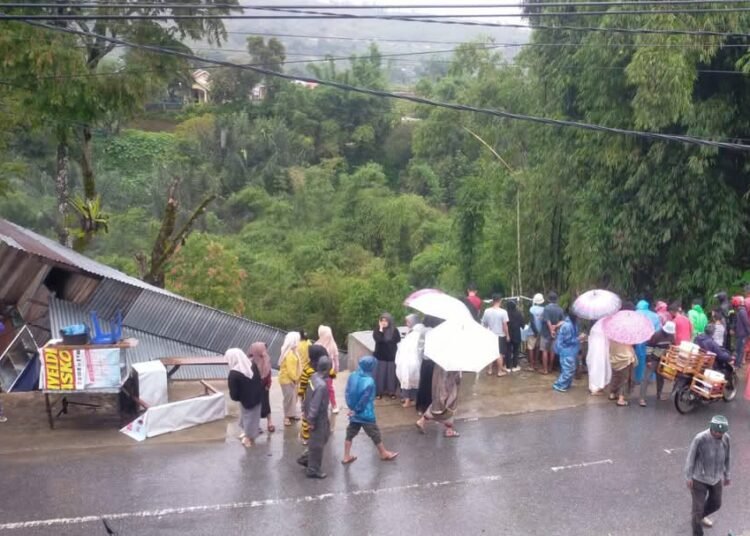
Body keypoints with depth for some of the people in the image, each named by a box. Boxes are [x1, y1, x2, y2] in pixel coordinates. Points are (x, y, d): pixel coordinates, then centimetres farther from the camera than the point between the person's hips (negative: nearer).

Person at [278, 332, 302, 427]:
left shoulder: (293, 351, 10)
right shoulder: (289, 354, -22)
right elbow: (290, 369, -23)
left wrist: (296, 378, 6)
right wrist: (295, 378, -15)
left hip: (292, 378, 10)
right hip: (287, 379, -10)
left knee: (293, 397, 16)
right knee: (289, 398, -4)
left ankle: (291, 414, 27)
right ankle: (287, 417, 3)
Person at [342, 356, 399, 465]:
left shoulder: (352, 377, -6)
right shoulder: (369, 382, -26)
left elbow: (348, 393, -1)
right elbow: (364, 399, -21)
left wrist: (351, 408, 3)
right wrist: (356, 410, -8)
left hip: (353, 412, 6)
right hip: (366, 414, -6)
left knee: (350, 434, 17)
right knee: (375, 434, 12)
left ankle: (346, 457, 24)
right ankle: (384, 454, 29)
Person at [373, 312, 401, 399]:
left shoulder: (394, 330, -1)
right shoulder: (377, 330, -4)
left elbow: (398, 339, -10)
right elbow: (377, 339, -20)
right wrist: (381, 329, -22)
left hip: (391, 355, 1)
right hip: (380, 355, -1)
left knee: (391, 373, 6)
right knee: (380, 374, 3)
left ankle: (391, 391, 18)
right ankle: (380, 391, 14)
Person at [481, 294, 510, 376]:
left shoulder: (487, 311, -5)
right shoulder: (503, 312, -15)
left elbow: (484, 324, 2)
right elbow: (505, 325, -13)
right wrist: (507, 335, -3)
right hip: (500, 335, -3)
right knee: (500, 354, 5)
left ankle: (489, 370, 19)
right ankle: (500, 371, 10)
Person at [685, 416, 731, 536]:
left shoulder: (726, 438, -15)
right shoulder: (700, 439, -29)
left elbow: (726, 457, 2)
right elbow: (691, 457, -17)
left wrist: (726, 475, 12)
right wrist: (688, 477, -10)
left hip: (716, 478, 6)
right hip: (699, 479, -6)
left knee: (715, 504, 25)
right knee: (698, 506, 4)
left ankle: (698, 516, 54)